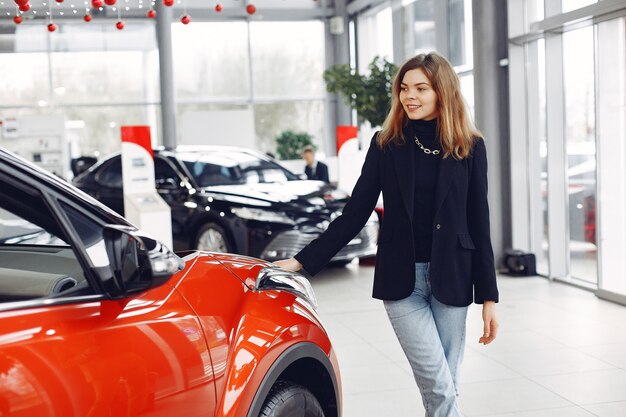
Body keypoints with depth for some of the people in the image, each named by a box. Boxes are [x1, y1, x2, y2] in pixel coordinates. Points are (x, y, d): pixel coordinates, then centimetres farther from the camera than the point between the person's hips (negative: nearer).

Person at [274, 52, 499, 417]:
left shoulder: (470, 148, 2)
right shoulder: (387, 144, 2)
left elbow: (478, 224, 3)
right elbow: (355, 214, 3)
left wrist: (488, 297, 1)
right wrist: (302, 261, -3)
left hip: (450, 279, 1)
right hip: (401, 279, -1)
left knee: (447, 386, 5)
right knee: (438, 386, -7)